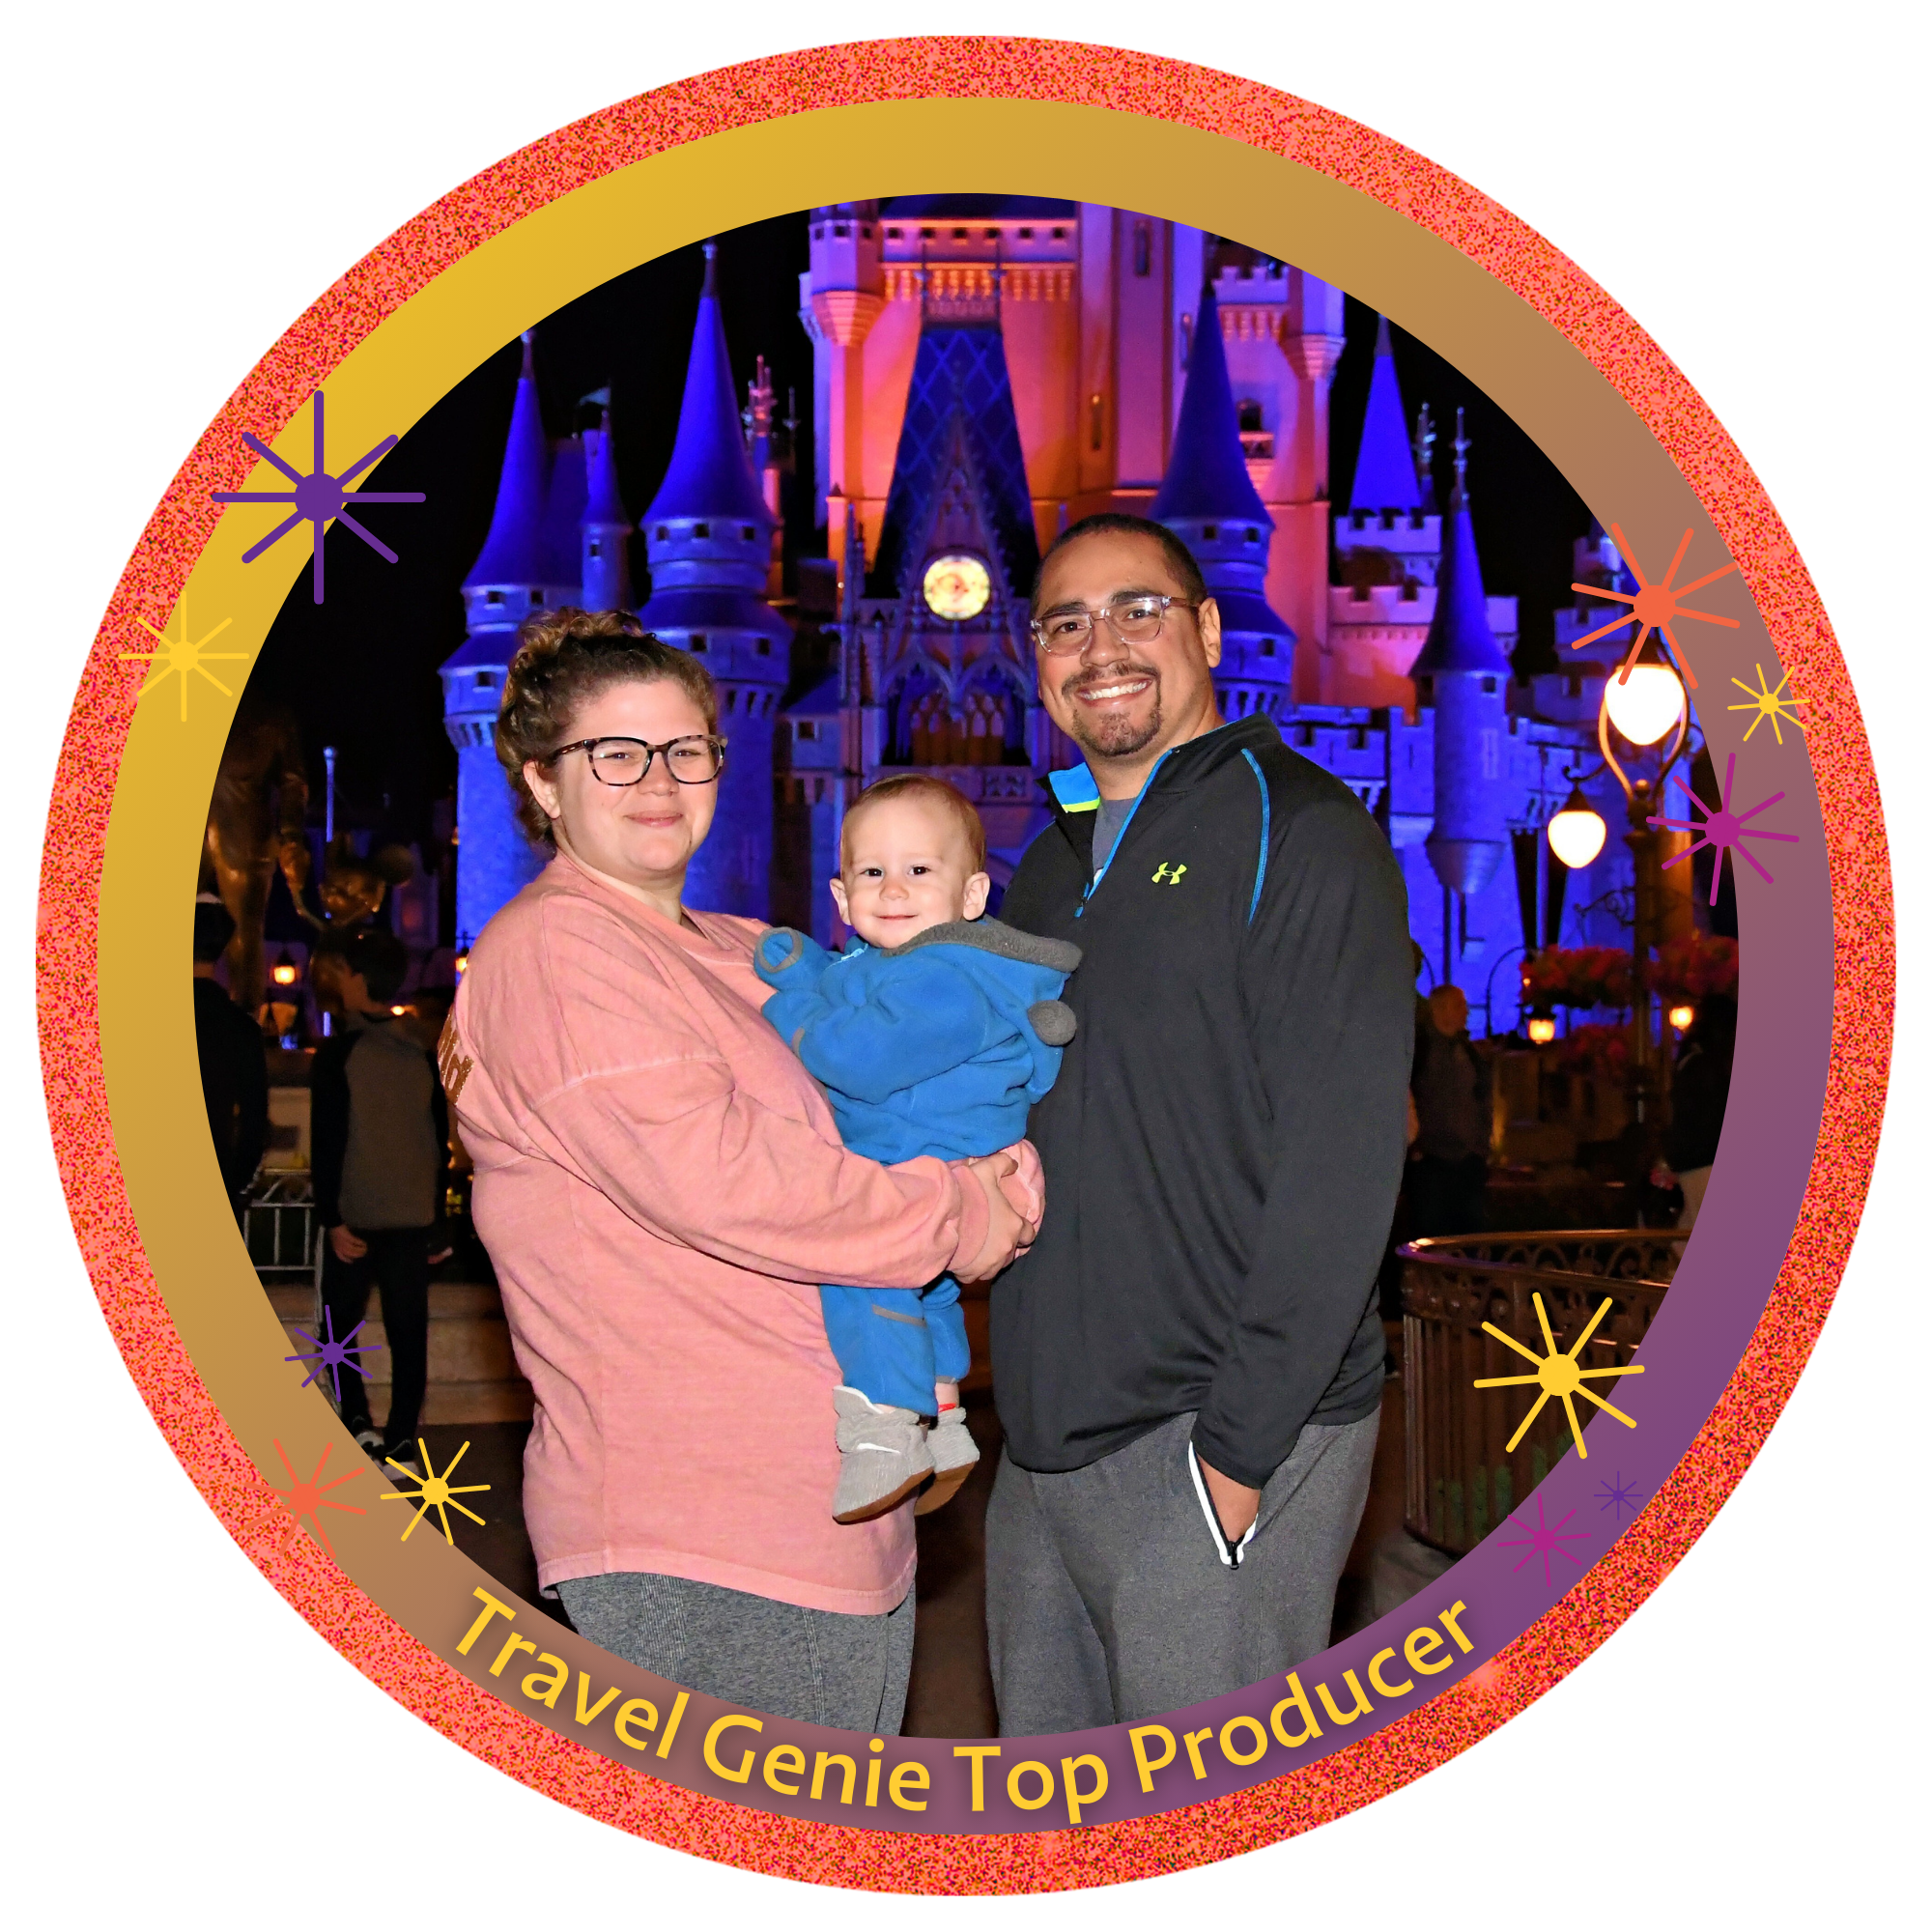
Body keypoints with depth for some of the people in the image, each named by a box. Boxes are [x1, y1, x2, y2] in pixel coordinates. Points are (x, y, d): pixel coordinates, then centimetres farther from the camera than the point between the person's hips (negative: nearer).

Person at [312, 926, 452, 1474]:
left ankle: (357, 1418, -2)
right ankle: (402, 1443, 4)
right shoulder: (424, 1055, 5)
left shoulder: (338, 1053, -9)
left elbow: (328, 1142, -12)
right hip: (413, 1216, 3)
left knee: (341, 1321, 12)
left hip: (355, 1216, -3)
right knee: (408, 1330, 5)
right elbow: (441, 1141, 10)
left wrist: (331, 1219, -10)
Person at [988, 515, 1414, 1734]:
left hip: (1227, 1449, -7)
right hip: (1045, 1447, 8)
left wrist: (1238, 1446, -18)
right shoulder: (1053, 863, 17)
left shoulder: (1300, 834, -7)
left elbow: (1339, 1168, -15)